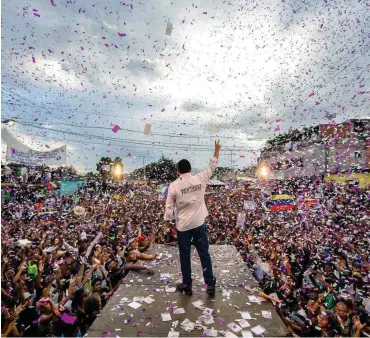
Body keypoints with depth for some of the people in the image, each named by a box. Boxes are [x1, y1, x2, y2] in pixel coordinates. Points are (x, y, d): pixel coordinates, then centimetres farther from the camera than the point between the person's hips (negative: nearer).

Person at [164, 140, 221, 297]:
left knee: (185, 255, 12)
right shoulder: (200, 179, -5)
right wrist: (217, 151, 21)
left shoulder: (174, 186, -10)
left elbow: (169, 206, -7)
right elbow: (212, 167, 9)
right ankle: (210, 284, 19)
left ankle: (187, 285, 24)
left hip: (183, 225, -1)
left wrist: (167, 221, 8)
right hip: (199, 223, 2)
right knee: (204, 253, 12)